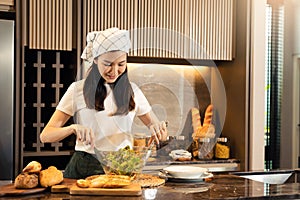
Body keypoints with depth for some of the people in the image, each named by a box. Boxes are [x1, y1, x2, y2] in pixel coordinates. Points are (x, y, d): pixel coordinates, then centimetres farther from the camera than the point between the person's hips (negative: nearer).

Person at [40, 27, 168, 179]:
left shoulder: (132, 91, 10)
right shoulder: (77, 89, 3)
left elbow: (160, 132, 15)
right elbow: (45, 135, -1)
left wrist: (158, 129, -9)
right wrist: (73, 128, -20)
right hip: (84, 169, -2)